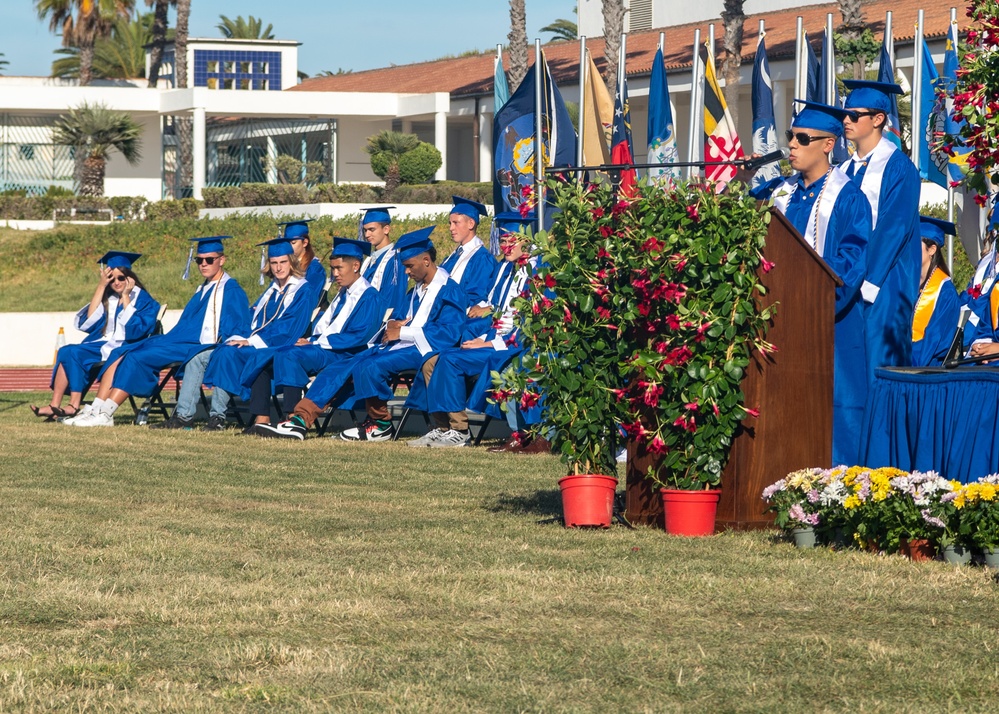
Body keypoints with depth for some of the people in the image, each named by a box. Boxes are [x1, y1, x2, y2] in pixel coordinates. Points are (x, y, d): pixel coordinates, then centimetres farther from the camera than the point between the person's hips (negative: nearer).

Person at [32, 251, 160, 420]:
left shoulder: (142, 299, 1)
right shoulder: (107, 298, 15)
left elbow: (135, 330, -13)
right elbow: (88, 323, 1)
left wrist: (125, 297, -9)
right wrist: (101, 287, 0)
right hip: (101, 346, 6)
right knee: (67, 352, -21)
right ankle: (55, 406, -27)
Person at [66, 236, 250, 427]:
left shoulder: (231, 291, -4)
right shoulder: (203, 290, 23)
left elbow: (239, 332, -10)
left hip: (195, 347, -9)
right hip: (179, 340, 9)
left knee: (136, 358, -24)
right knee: (120, 354, -7)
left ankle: (105, 415, -24)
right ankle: (96, 410, -16)